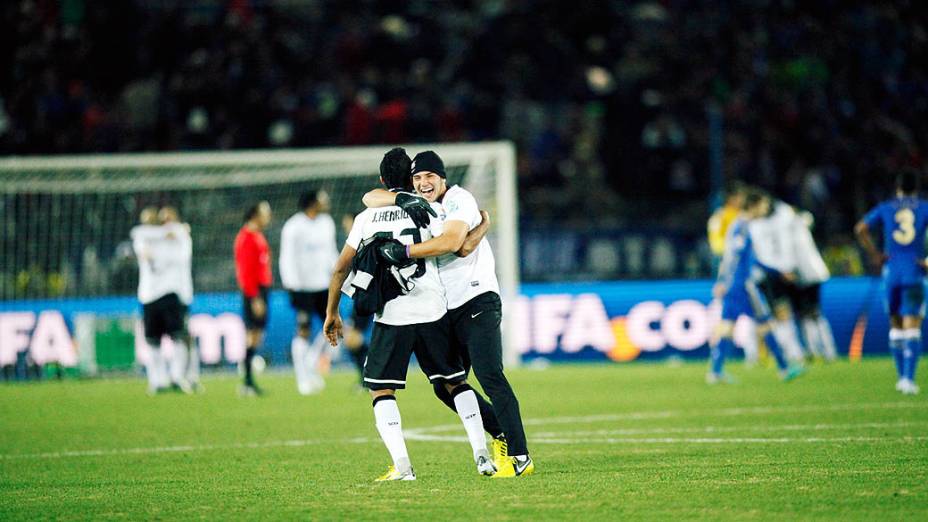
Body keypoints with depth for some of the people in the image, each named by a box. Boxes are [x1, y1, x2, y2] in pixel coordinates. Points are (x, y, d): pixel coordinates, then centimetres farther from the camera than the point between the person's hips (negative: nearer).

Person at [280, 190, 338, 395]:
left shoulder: (326, 223, 12)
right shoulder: (294, 227, -10)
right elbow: (287, 259, -11)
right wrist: (292, 287, -16)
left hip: (322, 285, 7)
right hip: (302, 286, -7)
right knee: (303, 332, -4)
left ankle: (310, 365, 19)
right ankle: (303, 380, 2)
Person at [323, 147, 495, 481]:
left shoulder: (367, 218, 8)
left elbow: (342, 268, 10)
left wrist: (332, 312, 20)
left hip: (391, 315, -1)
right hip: (432, 312, 1)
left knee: (381, 390, 7)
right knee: (455, 382, 15)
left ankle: (402, 466, -9)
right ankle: (481, 454, 6)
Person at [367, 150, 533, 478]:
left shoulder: (458, 201, -8)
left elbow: (451, 242, -23)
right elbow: (371, 199, 6)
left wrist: (402, 252, -22)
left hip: (477, 300, -9)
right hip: (449, 311, 9)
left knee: (490, 378, -18)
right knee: (446, 387, 9)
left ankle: (520, 457, -20)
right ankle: (501, 435, 21)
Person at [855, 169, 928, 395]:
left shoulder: (885, 208, 8)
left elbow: (861, 229, -3)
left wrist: (875, 255, 5)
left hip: (892, 271, 2)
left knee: (896, 325, 17)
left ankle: (902, 376, 18)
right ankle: (908, 378, -18)